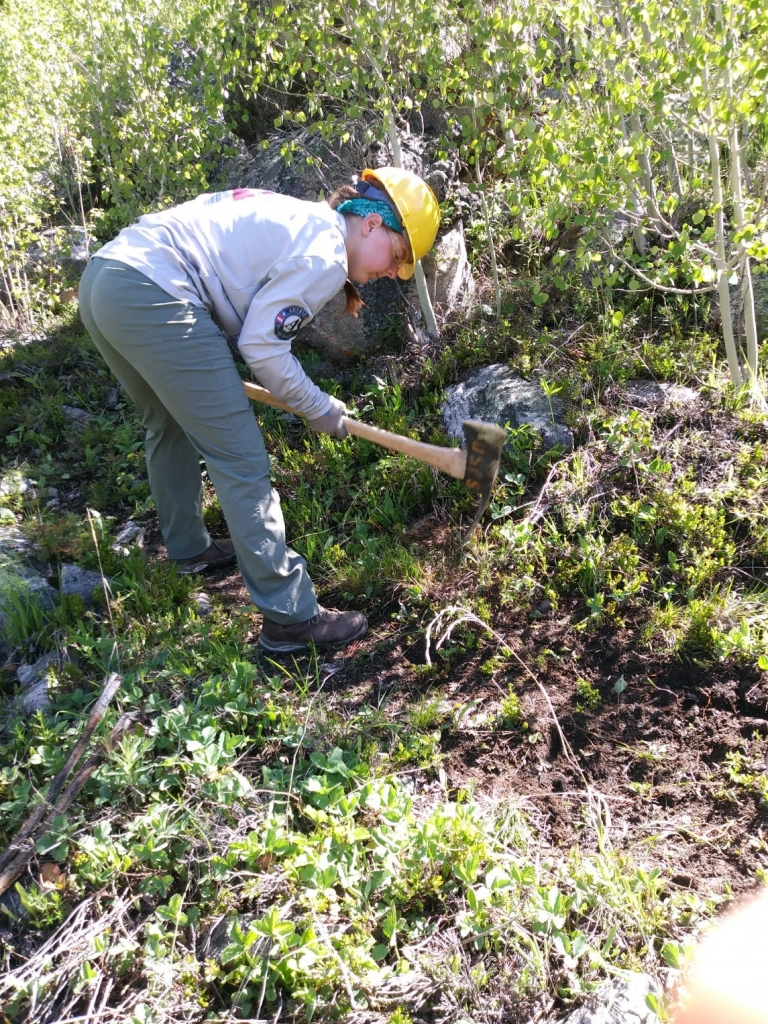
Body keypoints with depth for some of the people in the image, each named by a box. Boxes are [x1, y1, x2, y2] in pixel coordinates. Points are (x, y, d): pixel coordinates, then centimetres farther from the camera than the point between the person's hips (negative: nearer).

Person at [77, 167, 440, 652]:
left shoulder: (296, 217, 22)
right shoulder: (326, 256, -5)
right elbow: (263, 346, -8)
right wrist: (319, 409, 7)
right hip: (154, 299, -10)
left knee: (173, 425, 27)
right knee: (241, 460, -5)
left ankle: (189, 548, 46)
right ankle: (290, 616, 1)